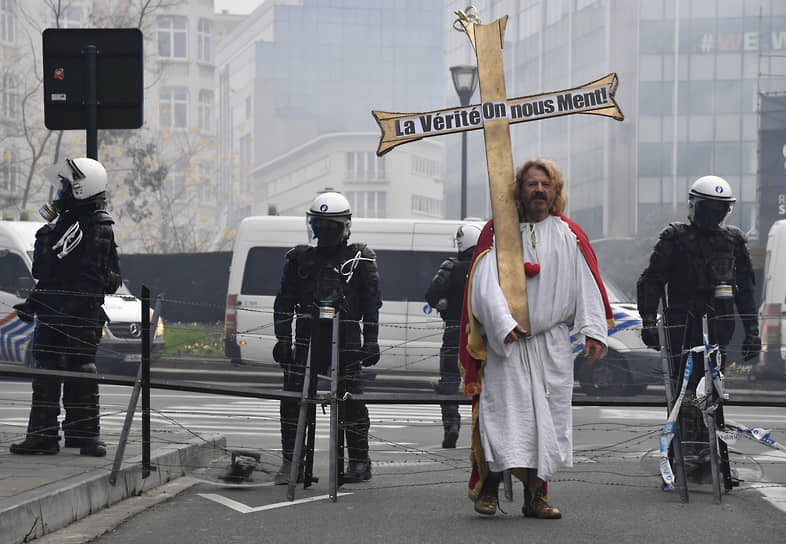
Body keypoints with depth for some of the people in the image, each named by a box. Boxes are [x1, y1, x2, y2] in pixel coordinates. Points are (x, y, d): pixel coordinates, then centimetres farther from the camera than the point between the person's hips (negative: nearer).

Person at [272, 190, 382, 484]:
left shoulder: (359, 259, 7)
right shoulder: (300, 259, 14)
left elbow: (372, 302, 6)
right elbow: (285, 302, 15)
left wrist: (371, 341, -1)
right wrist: (283, 338, 6)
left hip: (345, 341, -2)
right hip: (307, 338, 3)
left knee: (350, 401, -3)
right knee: (293, 398, -4)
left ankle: (359, 460, 9)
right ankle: (291, 461, 3)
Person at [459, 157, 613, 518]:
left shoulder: (569, 235, 10)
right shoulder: (497, 231, 3)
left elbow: (587, 284, 5)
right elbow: (486, 283, -8)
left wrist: (593, 332, -6)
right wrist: (503, 324, -22)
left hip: (553, 343, 3)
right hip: (505, 342, -3)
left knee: (547, 415, 2)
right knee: (504, 411, -8)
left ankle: (535, 495, 9)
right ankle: (488, 487, 4)